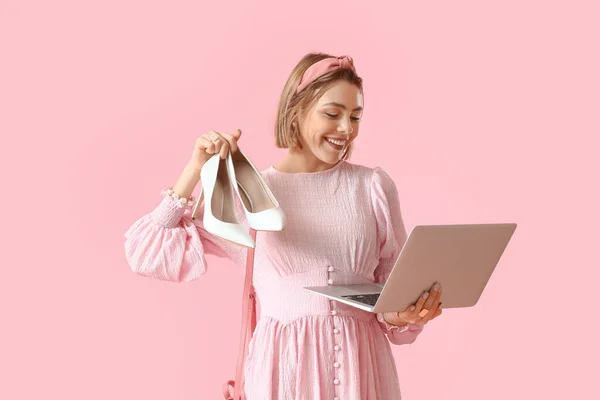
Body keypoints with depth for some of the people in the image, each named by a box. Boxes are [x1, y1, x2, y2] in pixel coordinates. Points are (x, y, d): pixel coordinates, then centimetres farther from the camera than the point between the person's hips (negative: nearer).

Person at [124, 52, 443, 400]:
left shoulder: (374, 186, 5)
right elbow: (147, 252, 1)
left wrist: (404, 315, -13)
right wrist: (195, 171, -3)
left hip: (360, 362, 1)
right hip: (283, 364, -1)